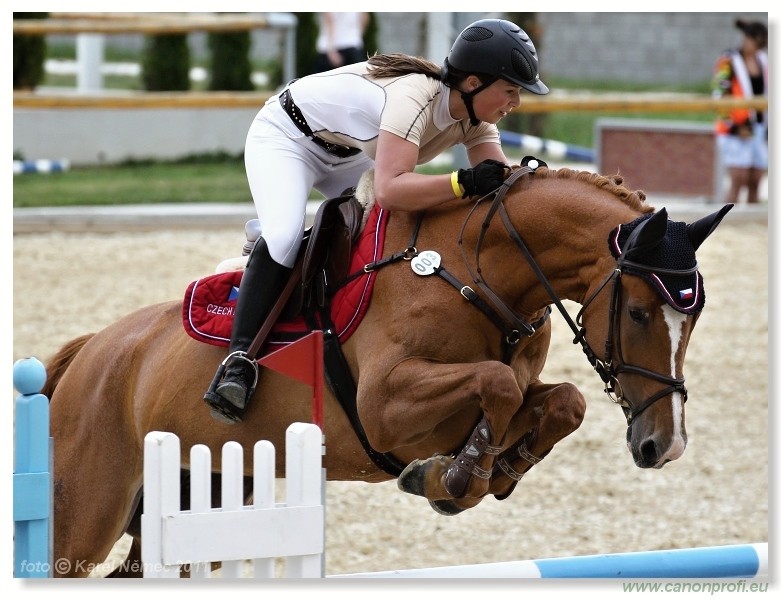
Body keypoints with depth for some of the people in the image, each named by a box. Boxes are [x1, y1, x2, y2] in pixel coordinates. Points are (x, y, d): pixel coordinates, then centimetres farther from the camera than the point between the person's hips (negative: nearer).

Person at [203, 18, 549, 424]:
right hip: (285, 136, -9)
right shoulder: (415, 98, -39)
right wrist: (465, 183, -58)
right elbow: (389, 190, -51)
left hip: (348, 154, 9)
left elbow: (498, 175, -18)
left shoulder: (474, 114, -15)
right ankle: (238, 362, -30)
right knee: (284, 236, -29)